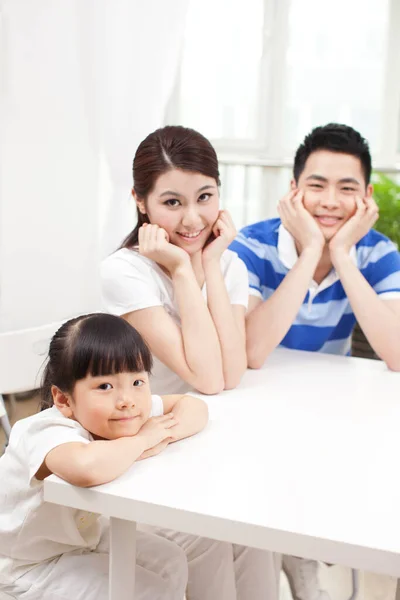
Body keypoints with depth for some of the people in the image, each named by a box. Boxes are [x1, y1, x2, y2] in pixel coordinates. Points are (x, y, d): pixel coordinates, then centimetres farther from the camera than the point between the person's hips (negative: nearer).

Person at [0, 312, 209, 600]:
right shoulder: (49, 433, -39)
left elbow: (195, 406, -8)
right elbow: (86, 467, -62)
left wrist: (162, 437, -30)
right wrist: (142, 439, -41)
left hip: (84, 533, 7)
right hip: (31, 563, -7)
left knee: (172, 563, 8)